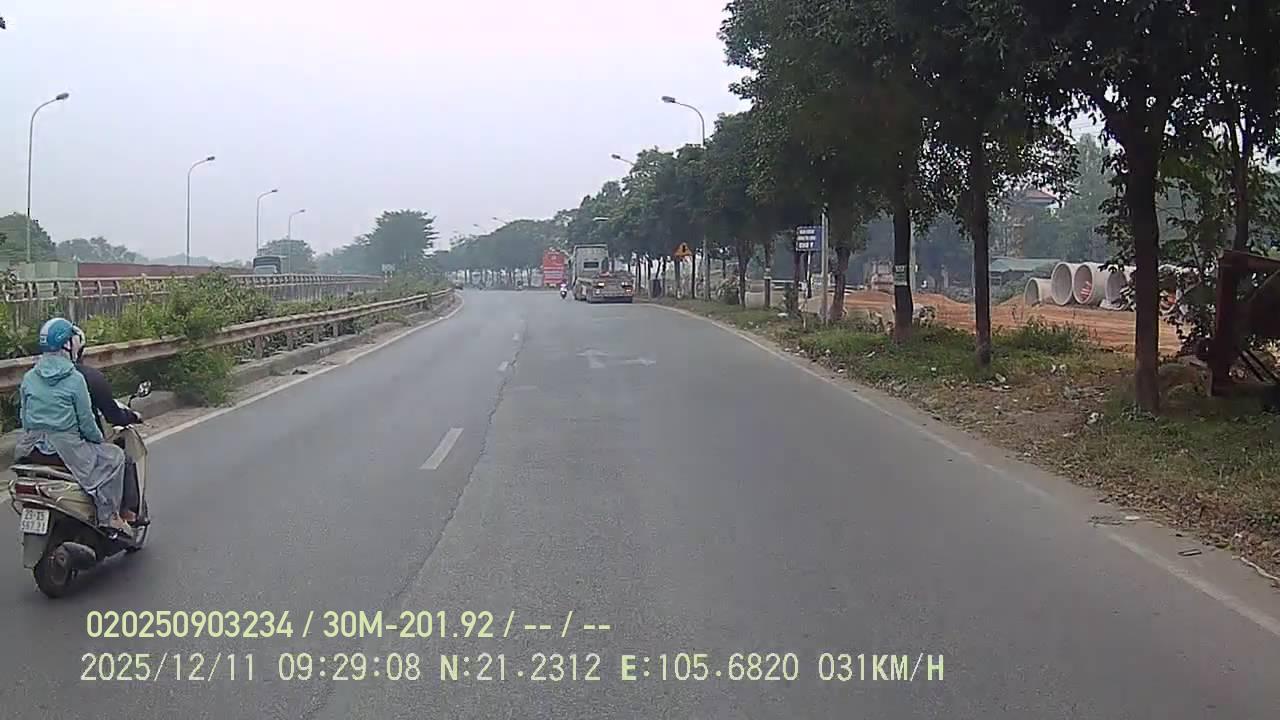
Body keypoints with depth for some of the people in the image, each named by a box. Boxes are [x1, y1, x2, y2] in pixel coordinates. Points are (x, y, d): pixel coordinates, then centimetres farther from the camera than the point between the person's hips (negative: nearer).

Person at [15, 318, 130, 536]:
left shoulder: (29, 378, 4)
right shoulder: (74, 379, -12)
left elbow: (24, 415, 11)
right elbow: (85, 420, -8)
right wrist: (99, 440, 9)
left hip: (33, 445, 6)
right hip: (66, 446, -6)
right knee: (114, 456, 11)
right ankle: (109, 515, 3)